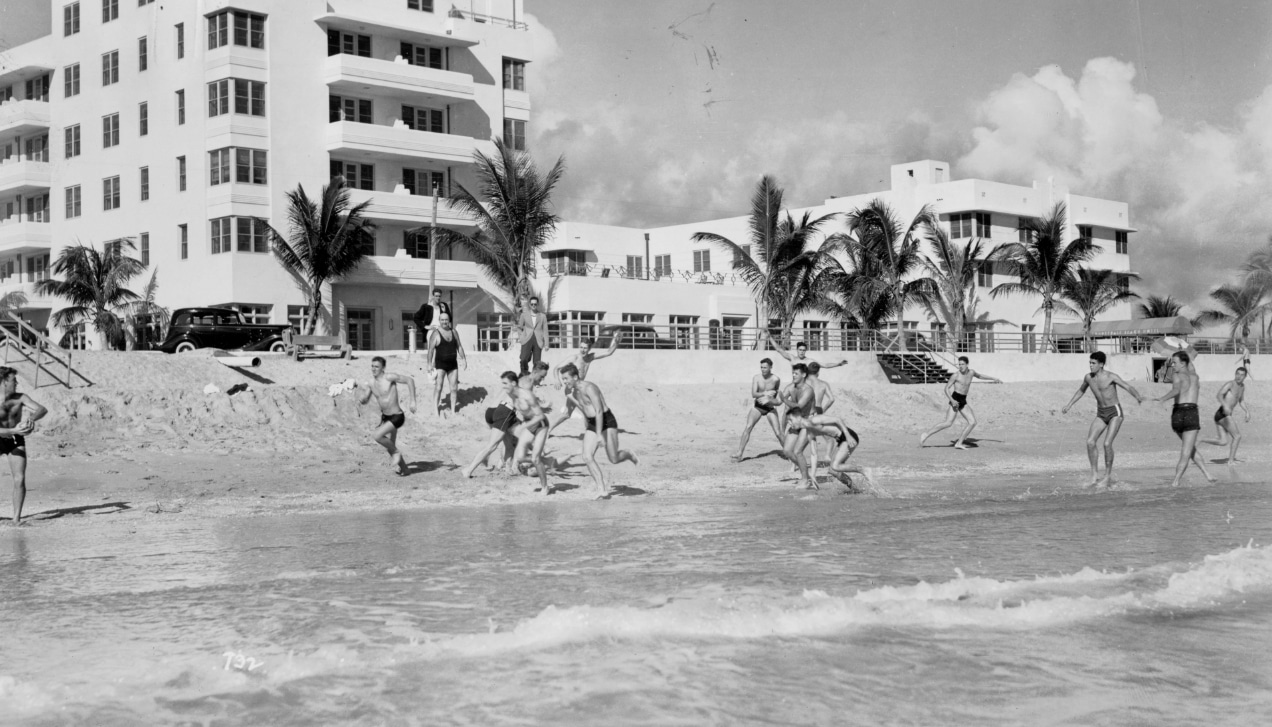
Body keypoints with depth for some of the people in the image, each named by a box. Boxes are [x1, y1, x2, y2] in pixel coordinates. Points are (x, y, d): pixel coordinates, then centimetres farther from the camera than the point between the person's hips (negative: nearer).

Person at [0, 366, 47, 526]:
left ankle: (16, 517, -3)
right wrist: (14, 431, -40)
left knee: (19, 480, -10)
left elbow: (43, 410, -16)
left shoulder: (20, 398, -10)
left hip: (16, 441, 2)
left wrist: (31, 418, -36)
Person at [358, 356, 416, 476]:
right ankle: (403, 468, 38)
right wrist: (361, 401, -11)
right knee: (390, 446, 16)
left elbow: (410, 380, -18)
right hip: (385, 417, 8)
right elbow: (366, 398, 14)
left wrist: (413, 401, -21)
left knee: (377, 436, -23)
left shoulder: (389, 378, -19)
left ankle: (395, 452, 2)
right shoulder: (372, 382, 2)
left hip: (397, 417, -8)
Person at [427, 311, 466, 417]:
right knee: (438, 387, -10)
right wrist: (430, 364, -15)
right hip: (440, 364, -5)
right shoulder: (436, 333, -7)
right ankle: (436, 410, -5)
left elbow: (459, 346, 15)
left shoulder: (454, 332, 8)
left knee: (454, 388, 6)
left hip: (453, 364, 5)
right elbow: (431, 349, -10)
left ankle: (453, 410, 14)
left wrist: (463, 359, 8)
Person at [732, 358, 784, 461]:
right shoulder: (756, 378, -10)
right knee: (748, 428, -17)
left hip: (770, 408, 0)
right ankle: (739, 454, -16)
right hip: (757, 407, 0)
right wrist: (765, 393, -35)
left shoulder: (776, 380, -10)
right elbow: (753, 394, -22)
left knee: (778, 433, -6)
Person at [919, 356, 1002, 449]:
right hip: (955, 400, -7)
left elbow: (979, 376, 33)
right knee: (948, 423, -20)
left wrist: (993, 379, 40)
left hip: (963, 401, 7)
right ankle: (926, 434, -16)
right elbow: (946, 388, -7)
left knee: (972, 422, -4)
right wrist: (952, 400, -21)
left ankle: (959, 443, 0)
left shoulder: (971, 373, 11)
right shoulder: (955, 375, -7)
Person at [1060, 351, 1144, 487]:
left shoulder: (1111, 377, -15)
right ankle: (1095, 475, -5)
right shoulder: (1088, 377, 1)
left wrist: (1138, 397, -42)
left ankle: (1108, 476, -2)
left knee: (1107, 443, -17)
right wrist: (1069, 405, 23)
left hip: (1115, 412, -5)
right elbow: (1081, 391, 21)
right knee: (1090, 442, -12)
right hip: (1101, 414, 5)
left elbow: (1128, 387, -23)